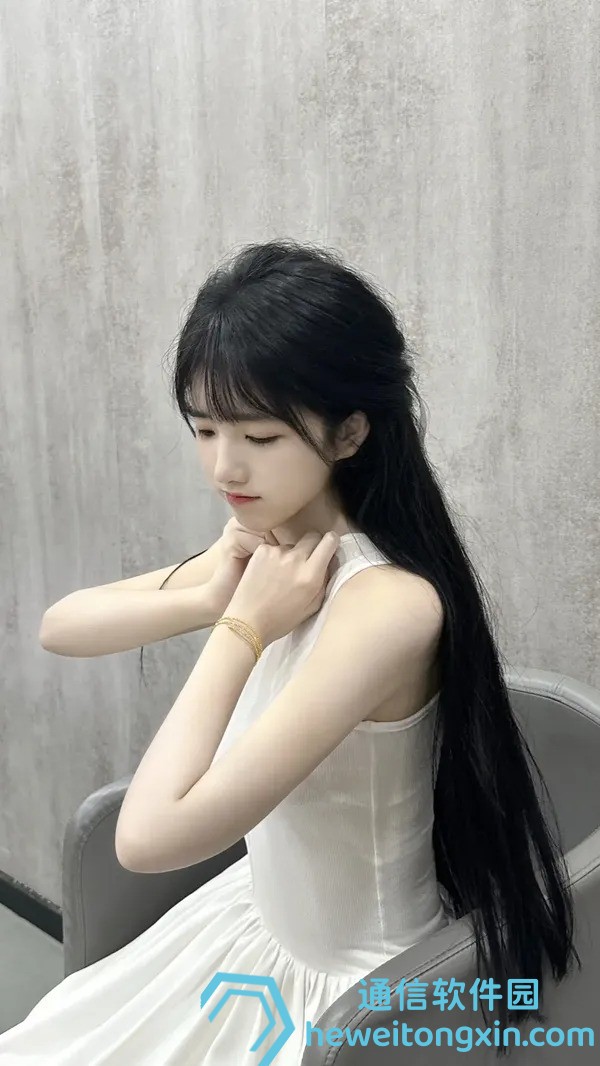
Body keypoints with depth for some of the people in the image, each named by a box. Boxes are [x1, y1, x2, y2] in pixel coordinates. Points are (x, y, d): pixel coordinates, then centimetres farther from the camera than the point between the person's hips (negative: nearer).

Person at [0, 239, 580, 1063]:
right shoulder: (276, 542, -8)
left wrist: (243, 628, -27)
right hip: (260, 926, 7)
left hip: (356, 990, -7)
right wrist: (221, 597, -18)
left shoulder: (386, 602, -33)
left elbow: (150, 836, -34)